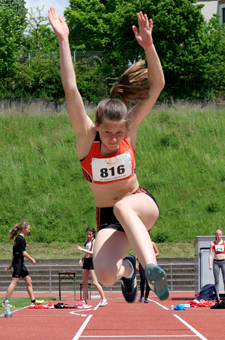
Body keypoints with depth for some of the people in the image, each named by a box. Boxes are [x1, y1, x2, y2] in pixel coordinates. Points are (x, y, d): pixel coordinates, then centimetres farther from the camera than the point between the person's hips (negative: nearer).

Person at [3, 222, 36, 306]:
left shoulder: (18, 238, 16)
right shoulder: (21, 239, -13)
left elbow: (14, 253, 18)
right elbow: (23, 252, -17)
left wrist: (11, 265, 20)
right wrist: (32, 259, -6)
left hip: (19, 263, 10)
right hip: (18, 262, -10)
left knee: (29, 281, 9)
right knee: (14, 281, -11)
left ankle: (33, 301, 10)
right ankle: (6, 301, -12)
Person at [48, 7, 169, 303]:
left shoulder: (130, 128, -10)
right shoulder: (87, 137, -14)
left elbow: (157, 86, -15)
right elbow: (70, 90, -26)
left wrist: (148, 46, -28)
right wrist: (63, 41, -31)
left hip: (142, 205, -1)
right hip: (109, 218, 1)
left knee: (123, 207, -37)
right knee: (105, 276, -21)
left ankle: (151, 268, -47)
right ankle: (127, 268, 17)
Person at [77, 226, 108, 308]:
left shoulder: (94, 241, -8)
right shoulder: (87, 241, 16)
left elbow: (92, 252, -19)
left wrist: (82, 249, -22)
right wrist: (82, 259, 9)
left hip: (92, 261, -8)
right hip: (86, 261, 8)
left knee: (94, 282, -10)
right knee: (84, 282, 4)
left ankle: (104, 299, -3)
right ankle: (84, 301, 6)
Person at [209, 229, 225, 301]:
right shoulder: (212, 244, 7)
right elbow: (210, 254, 5)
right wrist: (210, 264, -4)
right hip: (216, 262, 0)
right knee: (216, 281, -2)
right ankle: (217, 296, -1)